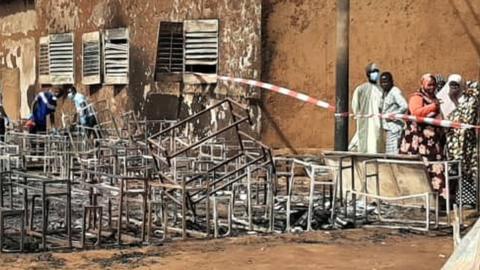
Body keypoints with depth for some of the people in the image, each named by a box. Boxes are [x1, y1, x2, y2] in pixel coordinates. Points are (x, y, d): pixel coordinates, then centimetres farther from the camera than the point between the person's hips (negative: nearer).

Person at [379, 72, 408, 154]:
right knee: (388, 153, 12)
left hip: (394, 127, -10)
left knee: (392, 153, -12)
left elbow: (404, 106, -25)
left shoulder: (395, 92, -14)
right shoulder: (385, 92, 15)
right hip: (389, 127, 10)